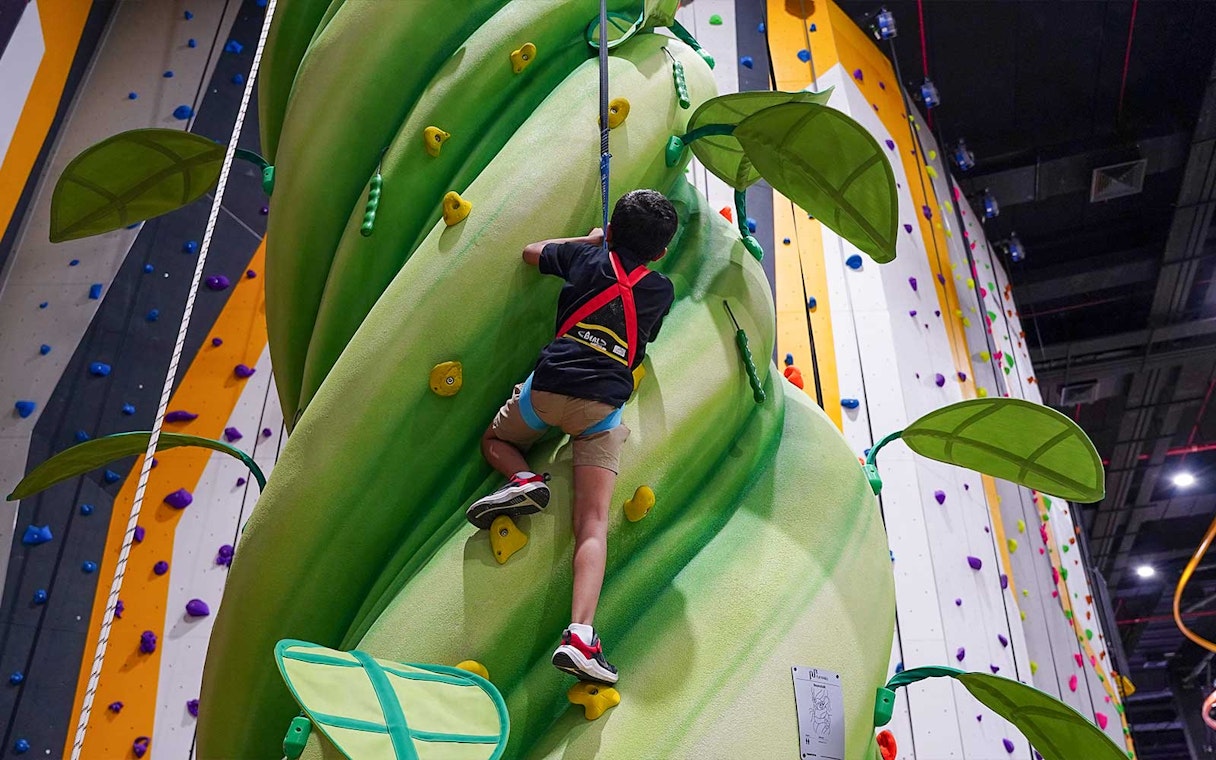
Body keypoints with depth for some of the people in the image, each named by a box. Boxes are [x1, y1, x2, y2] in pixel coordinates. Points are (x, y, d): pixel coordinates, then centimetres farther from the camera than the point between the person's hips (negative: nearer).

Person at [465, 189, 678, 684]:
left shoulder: (587, 257, 13)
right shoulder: (661, 290, 13)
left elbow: (532, 252, 32)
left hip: (547, 387, 0)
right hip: (603, 406, 0)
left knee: (494, 442, 30)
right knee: (593, 524, -7)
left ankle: (523, 480, -2)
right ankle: (579, 634, -24)